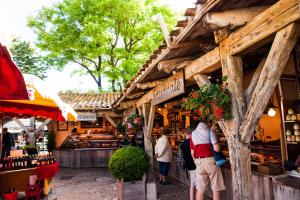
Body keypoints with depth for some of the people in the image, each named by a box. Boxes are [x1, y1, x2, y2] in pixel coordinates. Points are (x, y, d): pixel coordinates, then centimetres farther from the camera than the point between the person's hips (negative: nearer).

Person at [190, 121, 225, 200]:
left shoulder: (193, 134, 11)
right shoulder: (209, 131, -3)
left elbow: (192, 152, 10)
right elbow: (216, 148, -12)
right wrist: (218, 146, 9)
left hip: (199, 161, 4)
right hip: (210, 160, -4)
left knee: (200, 189, 10)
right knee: (216, 189, 4)